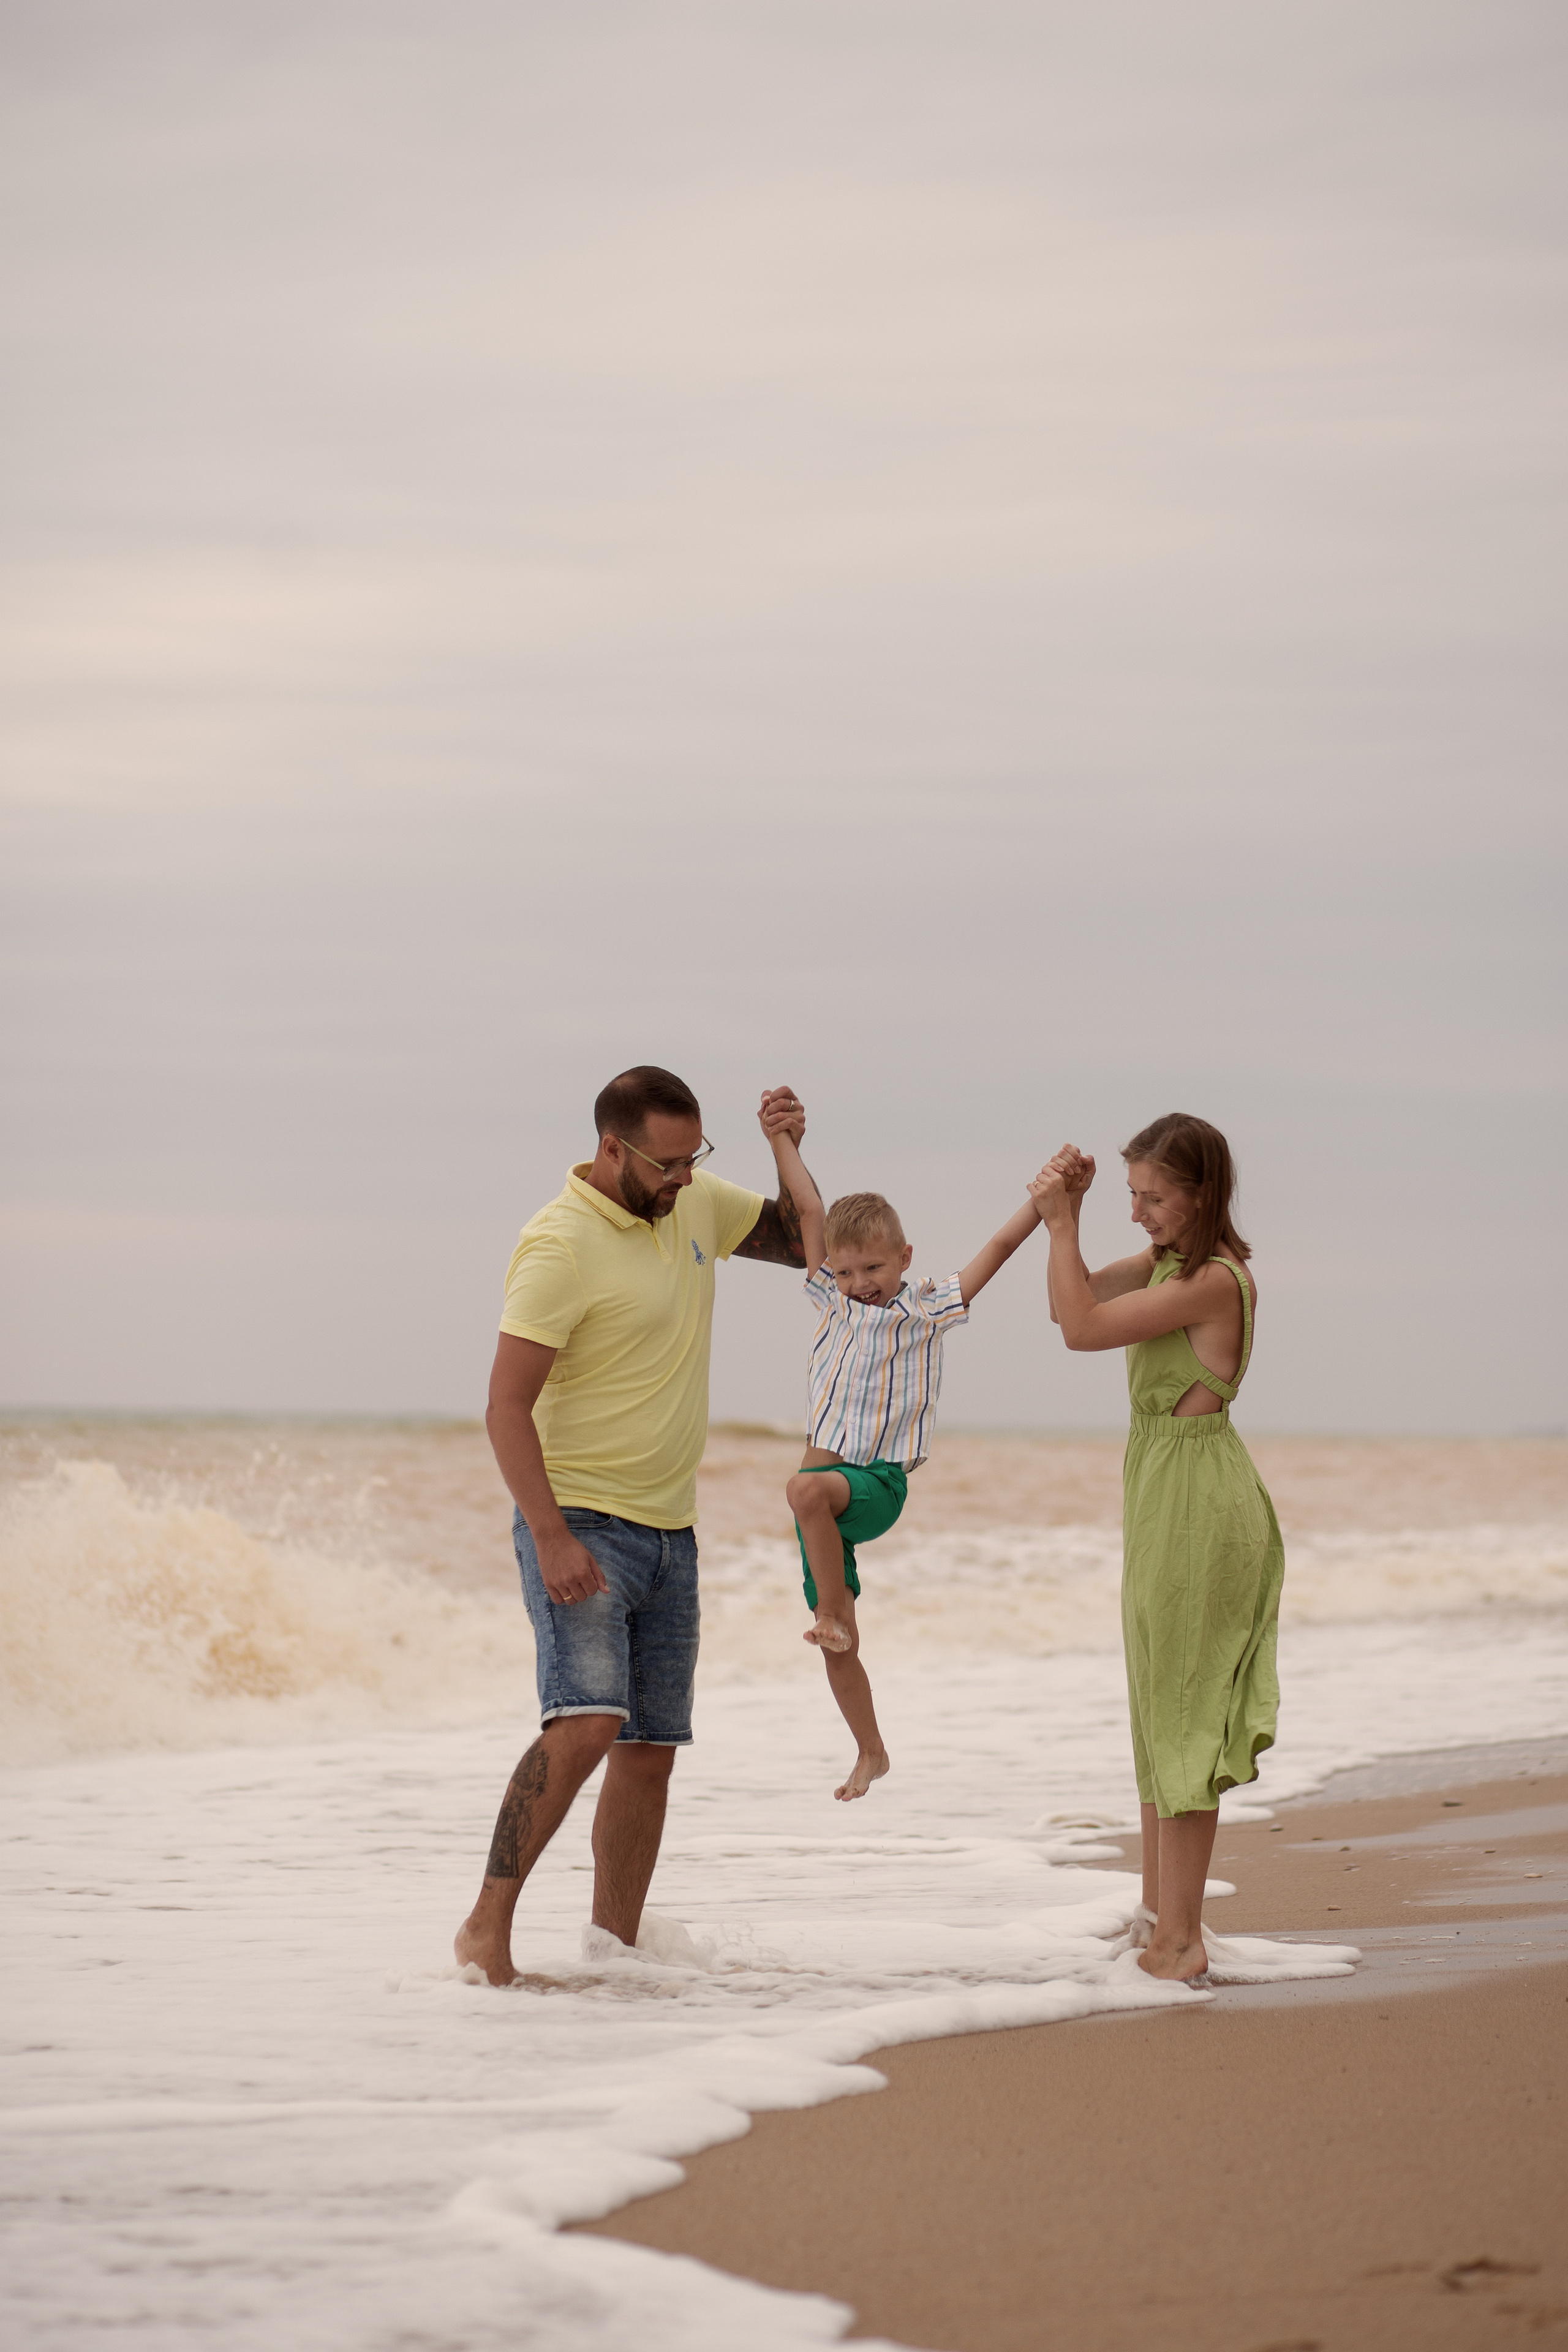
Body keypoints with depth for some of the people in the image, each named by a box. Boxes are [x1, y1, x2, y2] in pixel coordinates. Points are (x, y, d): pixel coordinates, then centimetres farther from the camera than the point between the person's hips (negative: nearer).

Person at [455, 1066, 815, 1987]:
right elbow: (507, 1405, -19)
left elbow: (802, 1244, 22)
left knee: (651, 1752, 7)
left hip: (669, 1530, 8)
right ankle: (487, 1928, -18)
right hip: (580, 1524, -8)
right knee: (586, 1724, -23)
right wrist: (551, 1538, -26)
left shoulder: (695, 1206, 7)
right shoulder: (562, 1245, -16)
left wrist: (792, 1152, 3)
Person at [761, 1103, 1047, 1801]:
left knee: (809, 1488, -40)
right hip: (826, 1489, 5)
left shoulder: (928, 1310, 0)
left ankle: (832, 1611, -27)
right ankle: (870, 1752, 24)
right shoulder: (834, 1302, 9)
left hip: (878, 1482, -5)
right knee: (838, 1649, 9)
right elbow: (810, 1211, 5)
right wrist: (781, 1141, 1)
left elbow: (996, 1249, -5)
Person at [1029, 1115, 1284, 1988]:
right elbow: (1074, 1304, 13)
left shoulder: (1214, 1280, -20)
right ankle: (1161, 1916, 25)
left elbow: (1082, 1325, -20)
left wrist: (1062, 1221, -13)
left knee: (1180, 1719, -6)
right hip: (1165, 1492, 10)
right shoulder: (1166, 1262, 9)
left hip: (1197, 1503, -10)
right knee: (1161, 1718, 16)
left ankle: (1181, 1940, -2)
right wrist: (1062, 1213, 0)